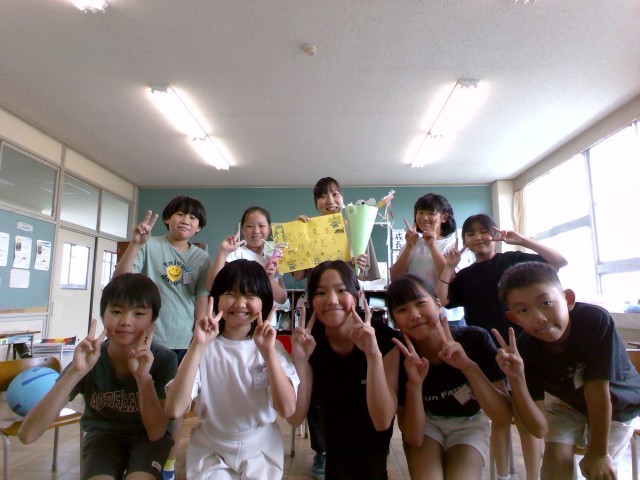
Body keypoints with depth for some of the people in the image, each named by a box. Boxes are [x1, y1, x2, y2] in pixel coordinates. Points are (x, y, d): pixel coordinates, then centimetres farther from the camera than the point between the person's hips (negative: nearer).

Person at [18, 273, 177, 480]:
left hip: (147, 436, -1)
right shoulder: (89, 360, -20)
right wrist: (76, 371, -40)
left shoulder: (164, 359, -21)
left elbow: (156, 432, -22)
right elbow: (27, 435, -27)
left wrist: (143, 376, -36)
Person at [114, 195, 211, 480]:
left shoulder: (201, 258, 5)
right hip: (148, 338, -2)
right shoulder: (150, 246, -4)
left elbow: (202, 299, 6)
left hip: (184, 341, 3)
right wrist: (134, 244, -24)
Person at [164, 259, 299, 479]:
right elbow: (174, 409, -20)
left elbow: (287, 409, -18)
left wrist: (268, 352, -29)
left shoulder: (273, 347, -7)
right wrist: (197, 345, -28)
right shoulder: (205, 348, -8)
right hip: (211, 451, 0)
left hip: (261, 450, 1)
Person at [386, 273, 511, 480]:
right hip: (425, 424, 0)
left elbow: (504, 419, -25)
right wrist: (414, 384, -39)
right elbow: (413, 438, -21)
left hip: (469, 423, 0)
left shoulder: (476, 340, -25)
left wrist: (469, 366, -41)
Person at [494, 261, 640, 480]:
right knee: (556, 457, -14)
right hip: (565, 401, 2)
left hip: (618, 403, -1)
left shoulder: (595, 320, -38)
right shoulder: (525, 348, -29)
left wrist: (598, 453, -18)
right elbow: (540, 429, -29)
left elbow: (597, 390, -28)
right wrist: (516, 378, -45)